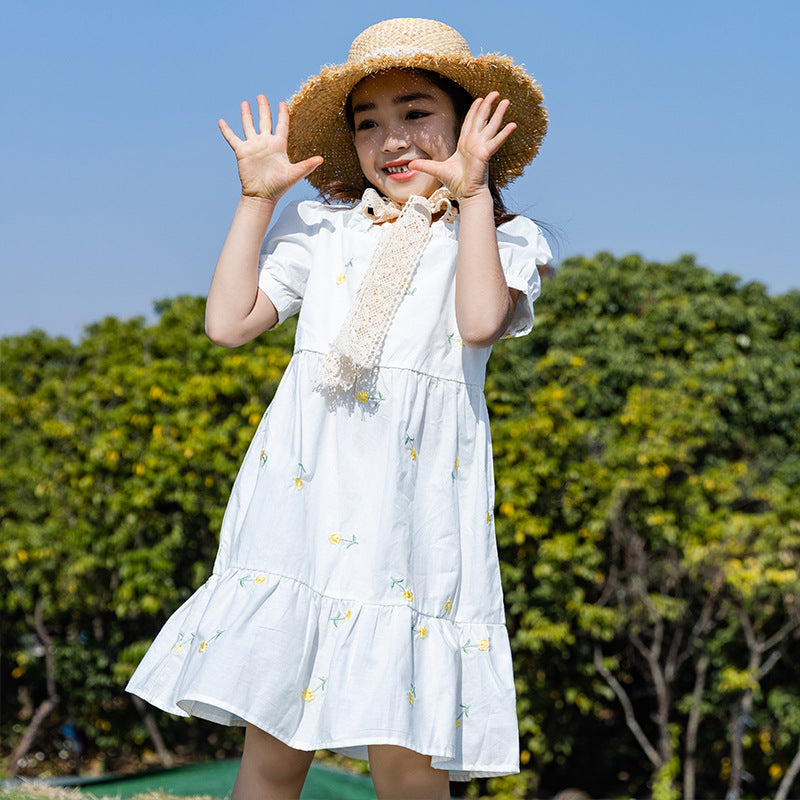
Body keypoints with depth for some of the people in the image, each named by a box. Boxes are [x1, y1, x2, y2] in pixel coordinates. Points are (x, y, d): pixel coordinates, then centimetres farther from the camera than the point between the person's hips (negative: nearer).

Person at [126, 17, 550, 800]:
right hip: (304, 507, 2)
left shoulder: (500, 239, 8)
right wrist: (257, 197, 9)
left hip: (414, 521, -2)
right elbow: (228, 321, 7)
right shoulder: (322, 227, 14)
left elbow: (481, 321, -13)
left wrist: (471, 193, -7)